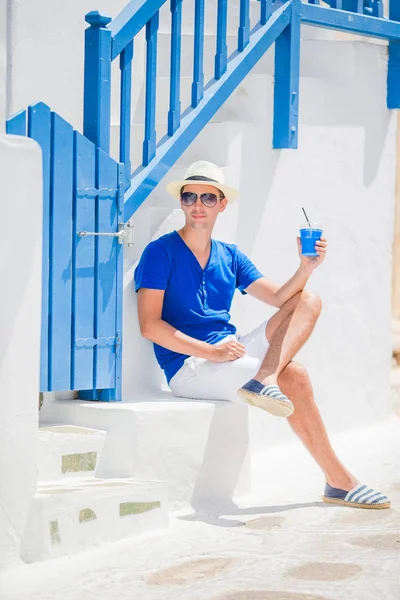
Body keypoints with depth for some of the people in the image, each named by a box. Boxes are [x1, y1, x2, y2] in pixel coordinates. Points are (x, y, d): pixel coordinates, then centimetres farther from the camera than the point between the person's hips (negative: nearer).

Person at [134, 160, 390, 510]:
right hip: (189, 367, -7)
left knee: (309, 301, -8)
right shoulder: (161, 253, -3)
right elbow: (150, 326, -13)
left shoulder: (230, 257, 17)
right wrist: (210, 351, -20)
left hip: (228, 354, 7)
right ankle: (338, 480, -14)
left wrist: (305, 269, -11)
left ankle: (263, 380, -31)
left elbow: (281, 299, 9)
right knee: (294, 377, -23)